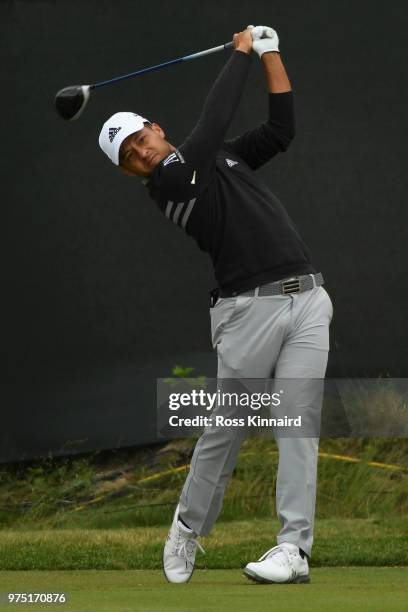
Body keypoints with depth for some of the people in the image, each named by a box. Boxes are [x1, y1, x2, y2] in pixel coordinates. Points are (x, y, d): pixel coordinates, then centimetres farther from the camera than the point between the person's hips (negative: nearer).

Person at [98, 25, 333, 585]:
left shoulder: (219, 158, 20)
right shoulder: (167, 183, -3)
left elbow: (282, 129, 16)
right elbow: (215, 119, -9)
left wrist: (270, 52, 12)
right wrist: (242, 53, 1)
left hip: (307, 300, 5)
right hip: (249, 308, -4)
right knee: (226, 430, 1)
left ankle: (295, 548, -11)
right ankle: (189, 529, 23)